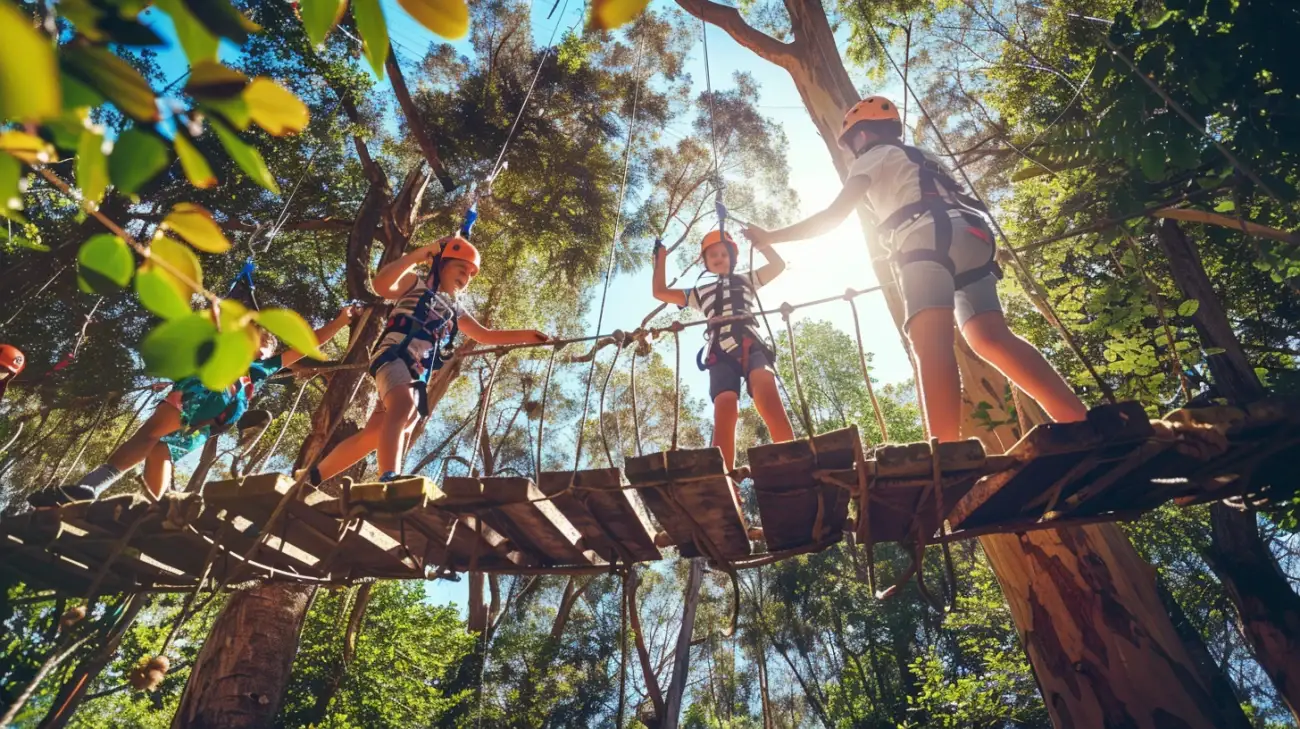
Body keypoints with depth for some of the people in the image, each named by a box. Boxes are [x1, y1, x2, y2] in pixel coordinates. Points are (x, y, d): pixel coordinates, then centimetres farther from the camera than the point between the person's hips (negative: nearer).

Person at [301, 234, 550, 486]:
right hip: (394, 357, -7)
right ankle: (390, 479, -54)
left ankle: (311, 476, 19)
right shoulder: (417, 283, 11)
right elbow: (381, 285, -8)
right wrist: (419, 255, -10)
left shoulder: (455, 312, 30)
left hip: (418, 376, 7)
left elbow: (485, 335, 29)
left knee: (374, 436, 4)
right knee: (405, 407, -37)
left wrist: (528, 335, 19)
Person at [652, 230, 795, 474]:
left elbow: (778, 264, 27)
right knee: (724, 410, -25)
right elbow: (660, 292, 35)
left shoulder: (746, 280, 34)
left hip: (751, 345, 0)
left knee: (766, 391, -33)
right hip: (720, 353, 1)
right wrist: (661, 257, 36)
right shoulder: (701, 293, 35)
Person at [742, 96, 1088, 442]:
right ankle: (1085, 426, -10)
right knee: (992, 338, 1)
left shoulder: (873, 156, 17)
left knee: (930, 342, -21)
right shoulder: (923, 159, 40)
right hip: (972, 237, 8)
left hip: (929, 236, -8)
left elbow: (834, 216, 7)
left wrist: (770, 237, 12)